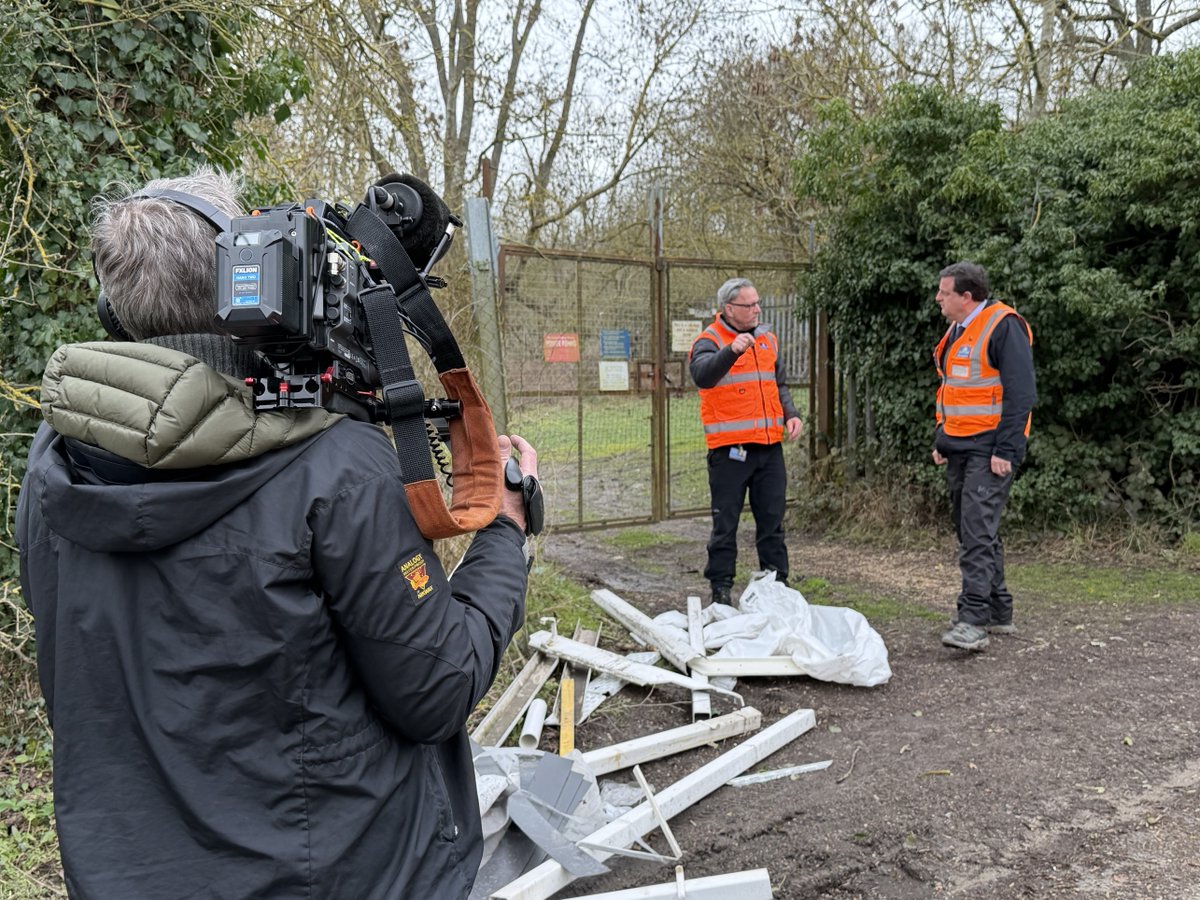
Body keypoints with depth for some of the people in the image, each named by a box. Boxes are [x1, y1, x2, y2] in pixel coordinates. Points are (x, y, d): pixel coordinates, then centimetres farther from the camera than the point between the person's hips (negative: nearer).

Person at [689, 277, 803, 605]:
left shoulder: (767, 339, 15)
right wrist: (732, 351, -43)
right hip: (730, 449, -6)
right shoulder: (709, 341, -6)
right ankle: (720, 590, 12)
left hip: (769, 446, 6)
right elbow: (702, 374, -27)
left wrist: (791, 415, 8)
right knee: (725, 523, 2)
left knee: (772, 521, 11)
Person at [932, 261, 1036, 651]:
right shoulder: (956, 331, 16)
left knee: (978, 531, -14)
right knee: (970, 529, 13)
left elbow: (1021, 394, -17)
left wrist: (1005, 450, -20)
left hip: (989, 450, -10)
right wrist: (941, 440, 20)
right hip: (959, 448, 10)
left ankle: (974, 621, -13)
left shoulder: (1004, 327, -13)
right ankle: (998, 611, 23)